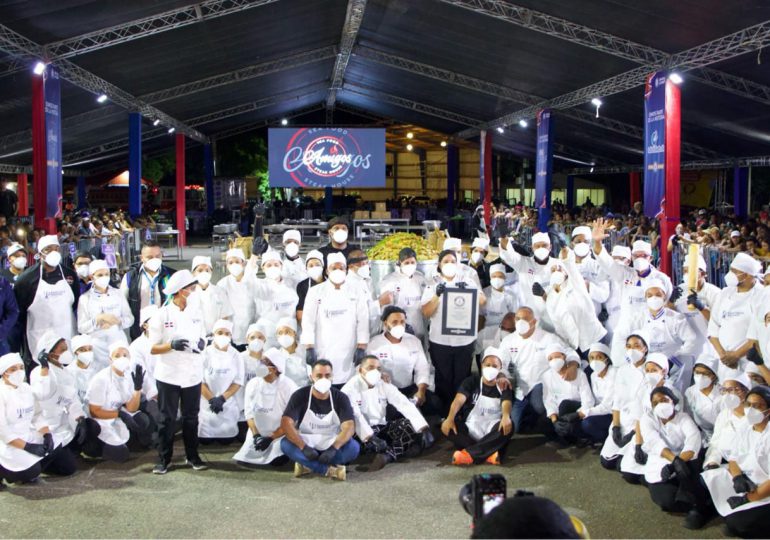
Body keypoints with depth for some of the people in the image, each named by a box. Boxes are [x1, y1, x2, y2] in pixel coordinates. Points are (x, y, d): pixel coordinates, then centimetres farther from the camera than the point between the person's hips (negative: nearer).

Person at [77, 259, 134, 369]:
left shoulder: (118, 294, 6)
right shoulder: (85, 298, 2)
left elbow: (130, 319, 6)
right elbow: (81, 328, -3)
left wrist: (117, 321, -14)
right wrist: (99, 319, -17)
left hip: (118, 343, 1)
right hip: (97, 347, -1)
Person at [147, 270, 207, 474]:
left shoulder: (196, 314, 7)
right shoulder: (161, 315, -6)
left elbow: (202, 338, 17)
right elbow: (153, 348, -6)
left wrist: (201, 344, -6)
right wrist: (171, 345, -22)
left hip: (192, 375, 4)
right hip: (169, 375, -4)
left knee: (191, 417, 11)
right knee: (167, 418, 4)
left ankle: (192, 455, 23)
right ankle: (164, 459, 13)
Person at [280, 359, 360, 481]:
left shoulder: (341, 398, -7)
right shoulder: (300, 396, -10)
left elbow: (349, 427, -19)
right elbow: (286, 423, -21)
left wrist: (333, 448, -36)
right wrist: (304, 447, -34)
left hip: (332, 444, 0)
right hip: (306, 443, 0)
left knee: (354, 447, -30)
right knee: (285, 444, -32)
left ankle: (307, 465, -22)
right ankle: (329, 470, -30)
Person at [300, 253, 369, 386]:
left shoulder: (356, 292, 7)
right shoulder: (315, 292, 4)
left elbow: (363, 321, 2)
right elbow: (308, 321, 0)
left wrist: (361, 348, -6)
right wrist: (309, 348, -8)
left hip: (348, 354, 1)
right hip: (322, 353, 0)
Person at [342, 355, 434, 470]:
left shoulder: (384, 385, 1)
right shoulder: (352, 387, -13)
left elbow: (405, 405, -8)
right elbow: (354, 415, -28)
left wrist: (424, 428, -21)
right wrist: (370, 437, -41)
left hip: (381, 427, 5)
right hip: (362, 432, -5)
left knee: (409, 424, -14)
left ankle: (387, 455, -34)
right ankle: (402, 448, -34)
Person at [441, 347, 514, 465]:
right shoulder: (471, 382, 6)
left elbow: (506, 402, -17)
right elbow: (459, 400, -11)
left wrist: (506, 416, -41)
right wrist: (450, 418, -32)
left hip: (493, 431, 0)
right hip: (471, 429, 1)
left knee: (508, 426, -33)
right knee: (446, 427, -26)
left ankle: (469, 453, -37)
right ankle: (488, 453, -34)